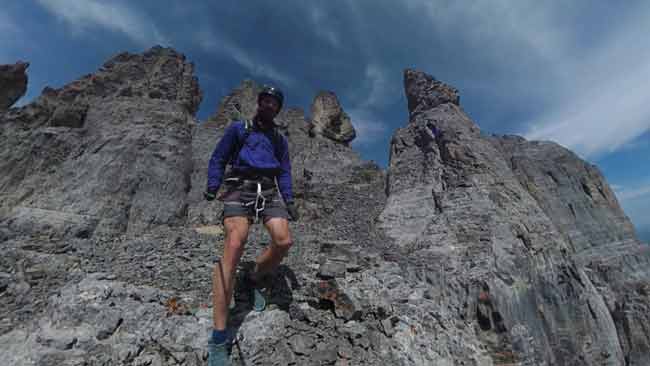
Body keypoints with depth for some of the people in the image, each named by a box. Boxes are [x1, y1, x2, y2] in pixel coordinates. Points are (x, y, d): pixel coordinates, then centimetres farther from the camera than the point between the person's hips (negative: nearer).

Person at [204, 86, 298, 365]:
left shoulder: (279, 140, 23)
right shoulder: (238, 129, 14)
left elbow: (285, 172, 18)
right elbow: (218, 159, 10)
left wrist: (289, 201, 5)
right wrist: (212, 186, -6)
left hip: (269, 191, 4)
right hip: (240, 188, -3)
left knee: (284, 241, -19)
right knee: (234, 245, -24)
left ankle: (253, 281, 14)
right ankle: (218, 337, -18)